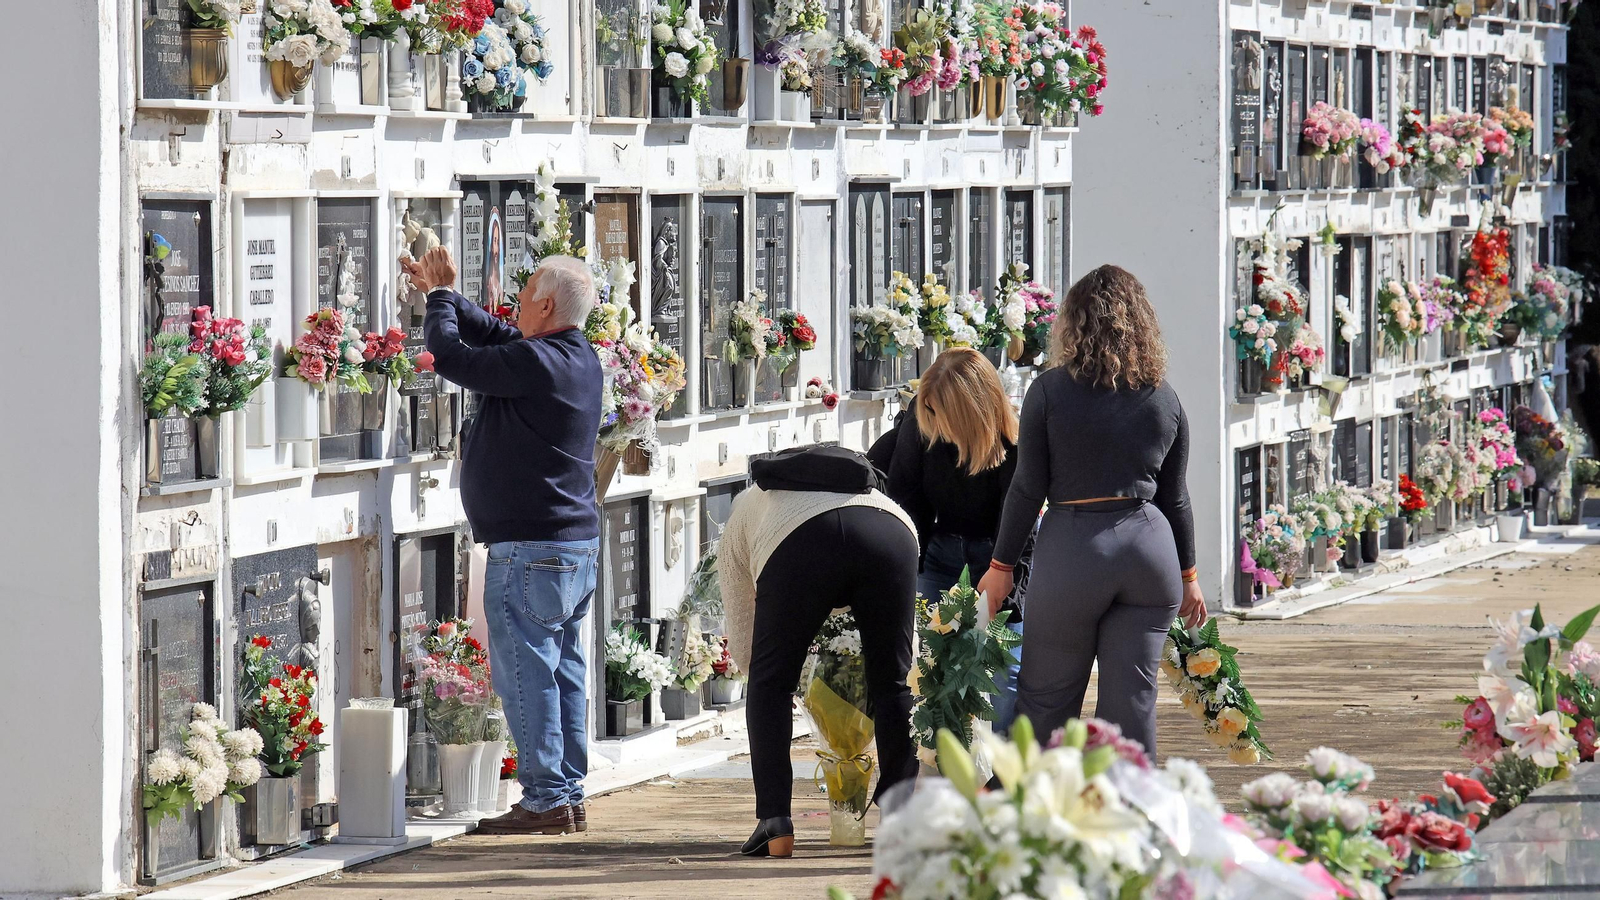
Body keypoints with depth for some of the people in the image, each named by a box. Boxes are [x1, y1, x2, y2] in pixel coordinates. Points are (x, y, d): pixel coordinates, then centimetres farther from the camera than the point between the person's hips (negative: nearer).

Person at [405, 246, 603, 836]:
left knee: (525, 671, -6)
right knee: (564, 669, 12)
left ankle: (545, 799, -7)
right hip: (578, 541, 10)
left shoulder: (533, 362, -18)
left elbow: (450, 356, -12)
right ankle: (570, 794, 15)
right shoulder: (579, 356, 11)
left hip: (529, 548, -10)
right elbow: (495, 335, 24)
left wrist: (440, 297, 5)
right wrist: (441, 294, 26)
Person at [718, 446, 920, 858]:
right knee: (892, 683, 17)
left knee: (770, 684, 14)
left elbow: (741, 639, 36)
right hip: (891, 533, 3)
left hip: (801, 545, -3)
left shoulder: (741, 515, 37)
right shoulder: (863, 482, 44)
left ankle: (775, 825, 9)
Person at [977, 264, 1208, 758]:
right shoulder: (1164, 398, 7)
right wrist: (1187, 575, 23)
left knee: (1045, 700, 8)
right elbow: (1175, 497, 13)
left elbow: (1028, 489, -3)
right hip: (1151, 546, 3)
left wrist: (1002, 564, 6)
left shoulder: (1051, 389, -3)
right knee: (1134, 701, 6)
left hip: (1073, 547, -3)